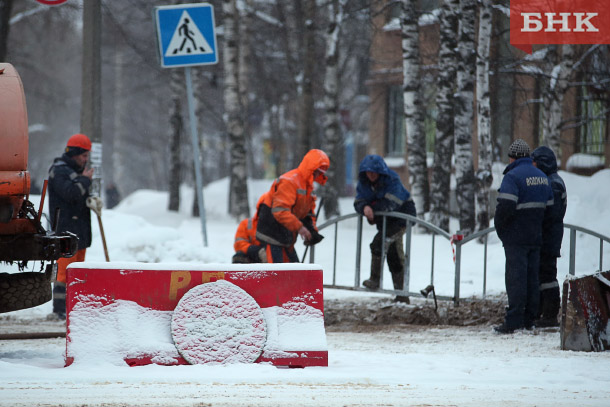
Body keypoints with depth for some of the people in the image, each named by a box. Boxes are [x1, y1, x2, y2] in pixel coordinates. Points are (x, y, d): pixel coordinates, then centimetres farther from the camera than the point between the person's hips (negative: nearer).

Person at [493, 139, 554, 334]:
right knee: (532, 278, 11)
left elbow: (505, 207, -23)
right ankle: (529, 320, 14)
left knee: (515, 278, -7)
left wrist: (499, 227, -7)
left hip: (516, 237, -7)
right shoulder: (542, 177, 13)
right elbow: (548, 206, 15)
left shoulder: (513, 176, -14)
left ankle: (513, 322, -9)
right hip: (536, 237, 7)